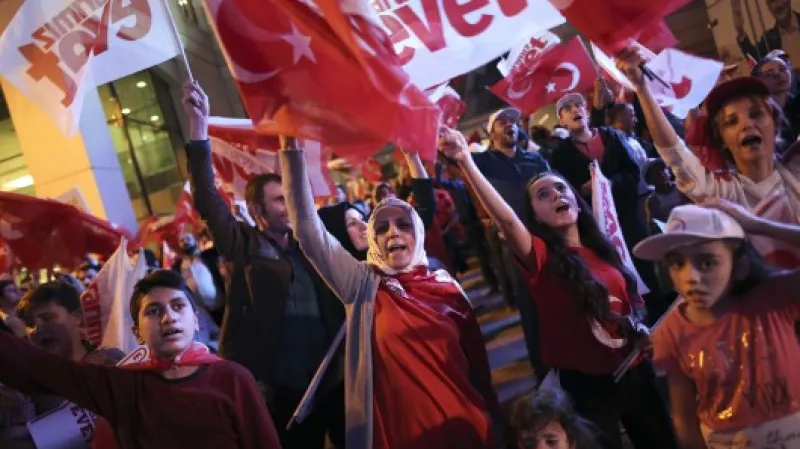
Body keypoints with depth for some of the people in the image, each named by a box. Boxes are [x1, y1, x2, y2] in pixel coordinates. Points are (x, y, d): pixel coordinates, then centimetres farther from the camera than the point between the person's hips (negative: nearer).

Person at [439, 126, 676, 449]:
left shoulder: (601, 250, 3)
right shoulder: (541, 256, -13)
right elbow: (507, 219, -33)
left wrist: (642, 333, -5)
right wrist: (466, 162, -45)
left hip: (634, 372, 5)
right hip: (585, 383, -5)